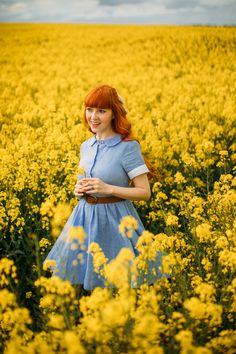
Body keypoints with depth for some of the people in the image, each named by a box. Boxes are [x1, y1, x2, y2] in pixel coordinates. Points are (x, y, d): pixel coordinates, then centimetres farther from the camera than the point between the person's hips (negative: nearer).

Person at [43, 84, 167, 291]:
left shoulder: (128, 146, -13)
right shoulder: (85, 146, 6)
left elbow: (145, 192, -12)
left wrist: (108, 188, -22)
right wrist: (78, 189, -3)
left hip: (115, 220, -6)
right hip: (85, 218, 6)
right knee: (83, 280, 14)